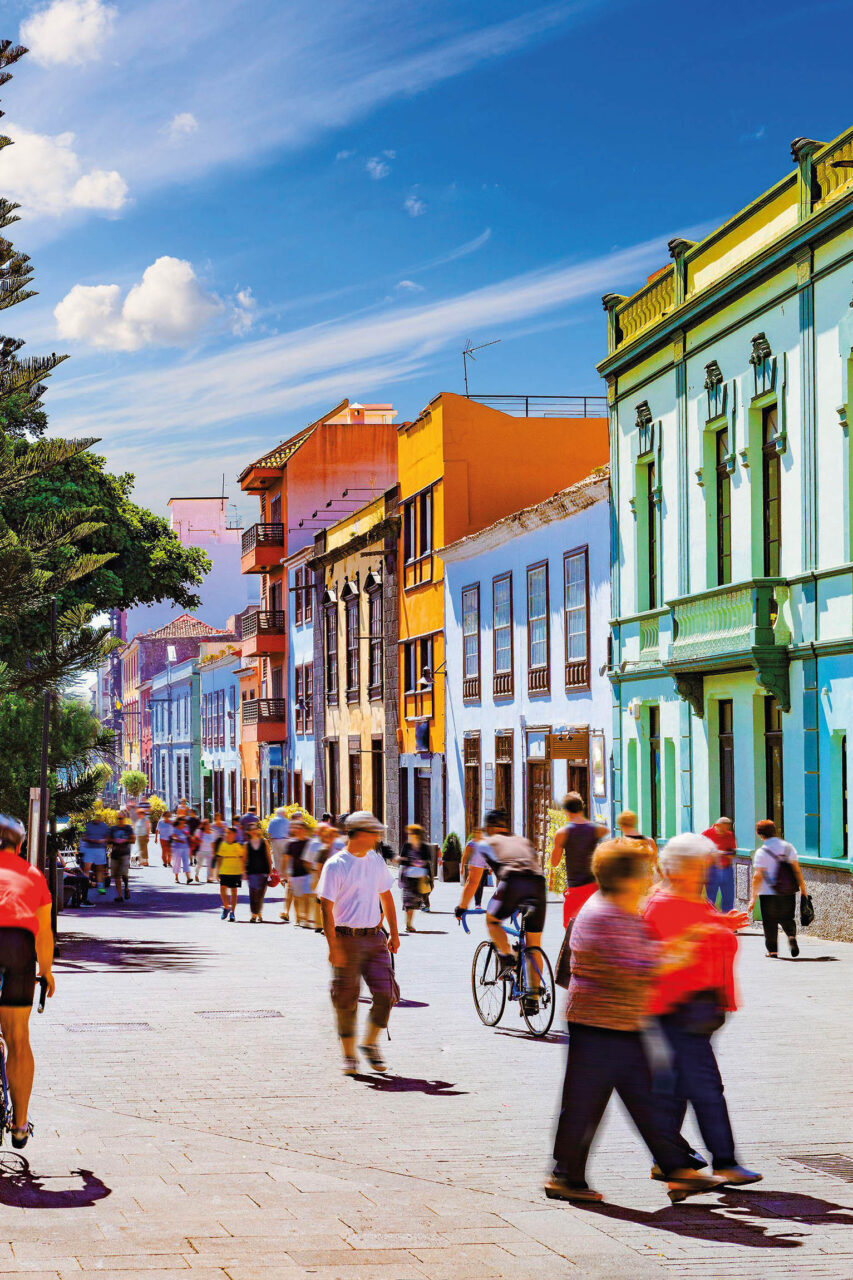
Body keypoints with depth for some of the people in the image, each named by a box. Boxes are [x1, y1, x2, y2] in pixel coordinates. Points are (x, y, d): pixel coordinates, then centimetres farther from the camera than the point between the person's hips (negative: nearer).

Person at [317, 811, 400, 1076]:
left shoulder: (376, 860, 10)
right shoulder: (335, 866, -10)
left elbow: (386, 896, 21)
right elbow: (326, 908, -13)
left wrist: (393, 932, 18)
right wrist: (333, 946, -19)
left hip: (374, 937, 5)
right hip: (347, 940, -5)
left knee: (386, 992, -3)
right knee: (346, 999, 0)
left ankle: (370, 1044, 16)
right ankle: (349, 1055, 12)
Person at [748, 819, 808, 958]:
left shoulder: (762, 852, -9)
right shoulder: (788, 847, 2)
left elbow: (757, 876, -13)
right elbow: (797, 869, 0)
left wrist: (753, 898, -13)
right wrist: (803, 889, 7)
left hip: (768, 894, -3)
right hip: (788, 894, 3)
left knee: (770, 923, 8)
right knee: (786, 919, 18)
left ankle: (772, 950, 7)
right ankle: (792, 936, -9)